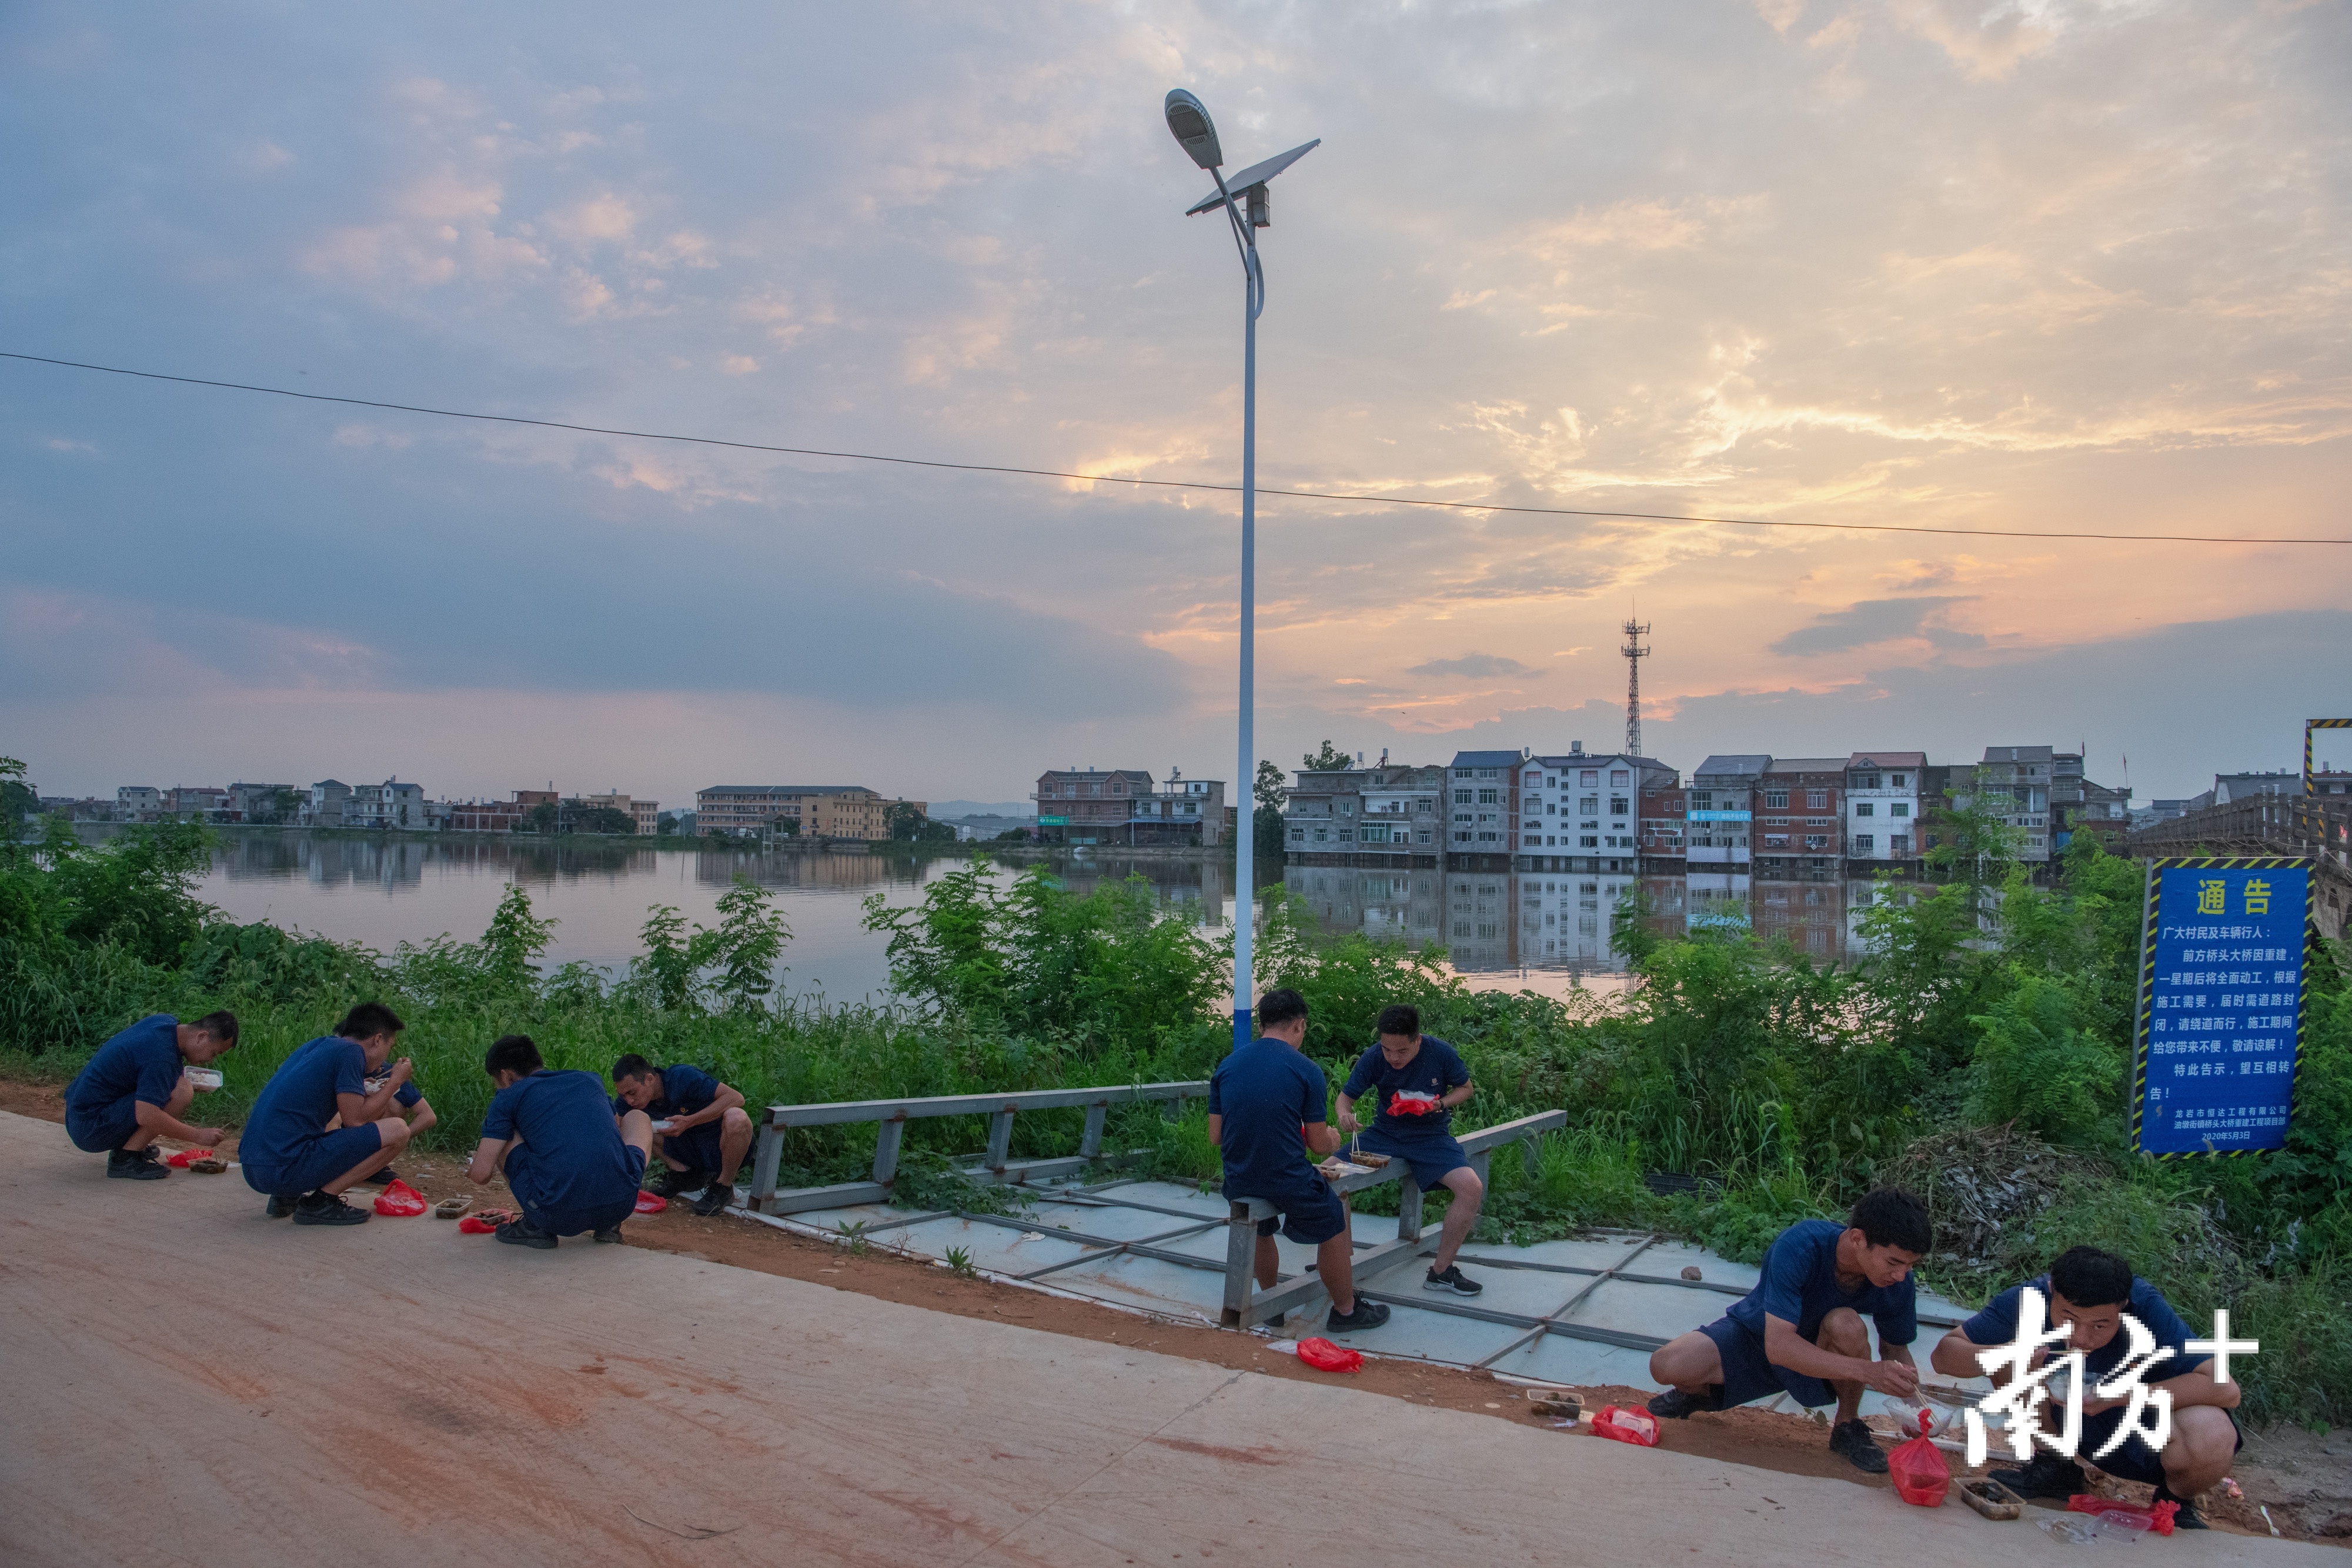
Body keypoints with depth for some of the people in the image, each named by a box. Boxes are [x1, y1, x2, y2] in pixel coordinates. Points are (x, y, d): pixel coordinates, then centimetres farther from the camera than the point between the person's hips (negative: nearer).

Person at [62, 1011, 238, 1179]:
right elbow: (147, 1116, -31)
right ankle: (125, 1159, -13)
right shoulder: (161, 1055, -25)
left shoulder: (166, 1021, 4)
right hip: (90, 1130, -10)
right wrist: (197, 1136, -22)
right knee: (181, 1092, -23)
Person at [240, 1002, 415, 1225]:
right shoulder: (351, 1051, -7)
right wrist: (396, 1081, 2)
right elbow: (355, 1121, -9)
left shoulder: (318, 1045, 17)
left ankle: (288, 1197, 15)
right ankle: (321, 1202, -5)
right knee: (397, 1130, -7)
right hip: (286, 1169, -9)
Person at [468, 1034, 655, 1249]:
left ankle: (536, 1227, 15)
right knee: (638, 1117, 31)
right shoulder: (591, 1080, 21)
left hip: (557, 1216, -3)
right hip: (620, 1207, 3)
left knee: (502, 1132, 18)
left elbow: (480, 1174, 4)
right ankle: (609, 1226, 20)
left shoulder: (509, 1096, 9)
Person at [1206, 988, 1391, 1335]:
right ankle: (1346, 1311, 33)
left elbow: (1215, 1137, 6)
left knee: (1261, 1230, 34)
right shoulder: (1306, 1070, -9)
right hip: (1289, 1183, -5)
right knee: (1335, 1225, 21)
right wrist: (1331, 1140, 20)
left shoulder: (1225, 1067, 2)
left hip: (1238, 1184, 5)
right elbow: (1319, 1144, -3)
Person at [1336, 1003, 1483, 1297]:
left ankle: (1441, 1270, -7)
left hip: (1430, 1137, -1)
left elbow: (1466, 1088, 3)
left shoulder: (1441, 1053, -13)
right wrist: (1344, 1114, -29)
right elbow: (1346, 1096, -4)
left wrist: (1439, 1104, -17)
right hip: (1384, 1133, 1)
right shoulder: (1372, 1058, -11)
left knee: (1472, 1187, -26)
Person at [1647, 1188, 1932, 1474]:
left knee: (1846, 1325, -35)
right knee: (1666, 1365, -28)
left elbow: (1897, 1349, -1)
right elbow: (1777, 1345, -40)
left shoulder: (1896, 1279, -21)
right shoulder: (1799, 1245, -36)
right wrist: (1867, 1370, -49)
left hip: (1821, 1350, 2)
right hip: (1753, 1334, -2)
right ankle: (1700, 1391, 10)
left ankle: (1848, 1426, -7)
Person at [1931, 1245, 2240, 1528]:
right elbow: (1943, 1355, -20)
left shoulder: (2146, 1308, -30)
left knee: (2209, 1437, -34)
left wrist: (2122, 1394, -40)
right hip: (2080, 1431, 2)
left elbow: (2226, 1389, -34)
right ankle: (2055, 1469, 5)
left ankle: (2177, 1501, 2)